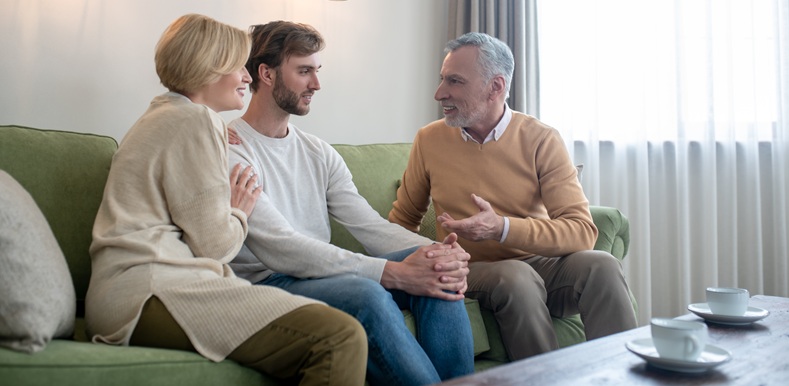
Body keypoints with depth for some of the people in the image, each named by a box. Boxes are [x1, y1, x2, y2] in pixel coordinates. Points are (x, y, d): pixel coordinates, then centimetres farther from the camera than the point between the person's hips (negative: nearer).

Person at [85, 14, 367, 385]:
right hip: (151, 294, -10)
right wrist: (239, 213, 9)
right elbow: (213, 245, -9)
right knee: (341, 338, -25)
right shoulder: (193, 121, -4)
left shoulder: (165, 115, 28)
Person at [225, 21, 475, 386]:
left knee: (434, 272, -16)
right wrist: (392, 273, -28)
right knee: (366, 293, -34)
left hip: (321, 273, 7)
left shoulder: (320, 152, 14)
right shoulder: (228, 150, -10)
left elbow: (370, 225, 4)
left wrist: (436, 251, -17)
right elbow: (279, 249, -22)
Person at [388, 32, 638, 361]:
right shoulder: (429, 140, 1)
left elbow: (582, 230, -15)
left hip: (538, 263, 1)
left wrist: (501, 228, -28)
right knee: (516, 277, -33)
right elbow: (402, 219, 13)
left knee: (600, 265, -28)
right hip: (472, 271, 0)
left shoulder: (542, 140, -6)